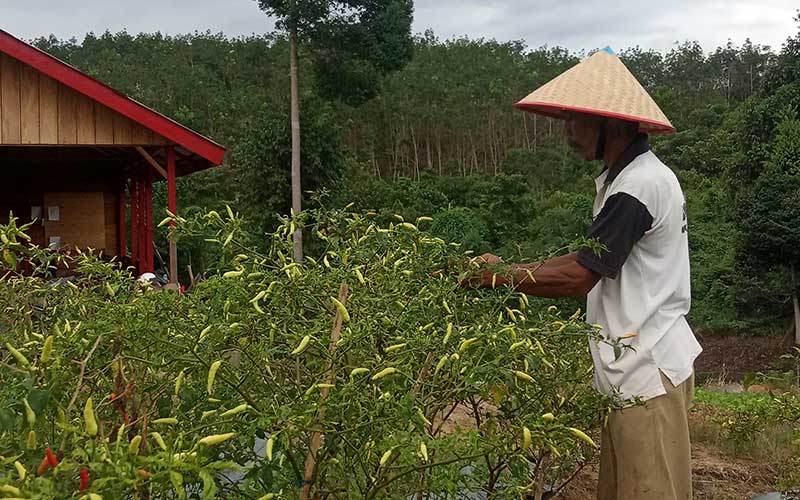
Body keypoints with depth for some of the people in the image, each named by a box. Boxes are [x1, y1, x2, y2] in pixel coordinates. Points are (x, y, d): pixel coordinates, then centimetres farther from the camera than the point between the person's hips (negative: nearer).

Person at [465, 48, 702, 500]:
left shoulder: (637, 187, -19)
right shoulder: (634, 176, 14)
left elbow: (578, 278, -18)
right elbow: (589, 258, 16)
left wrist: (499, 277, -9)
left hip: (649, 372, -10)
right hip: (638, 365, 10)